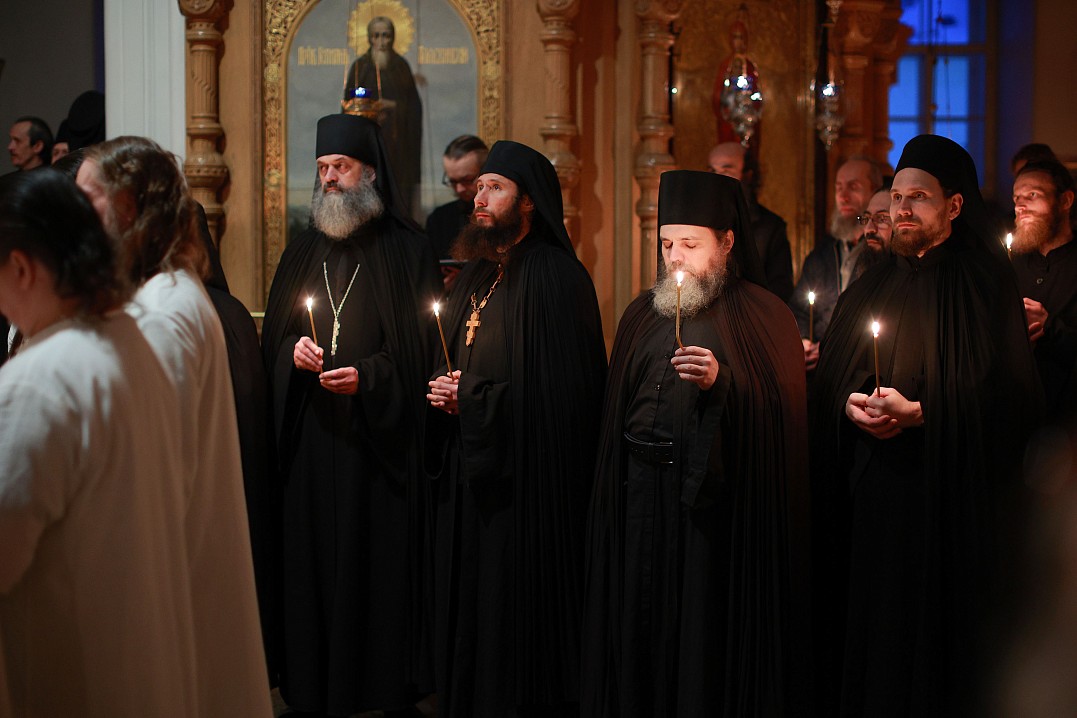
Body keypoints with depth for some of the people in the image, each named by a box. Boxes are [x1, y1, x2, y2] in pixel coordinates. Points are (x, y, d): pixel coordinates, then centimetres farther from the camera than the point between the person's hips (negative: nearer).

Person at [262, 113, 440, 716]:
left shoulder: (406, 250, -1)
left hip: (378, 439, -4)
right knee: (312, 552, 4)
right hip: (311, 439, 4)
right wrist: (292, 351, -5)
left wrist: (367, 377, -16)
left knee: (378, 556, -3)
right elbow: (272, 334, 17)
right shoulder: (303, 252, 13)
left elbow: (424, 347, -3)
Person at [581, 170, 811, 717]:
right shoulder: (642, 315, 15)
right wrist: (616, 482, 8)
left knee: (706, 632, -2)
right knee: (641, 627, 7)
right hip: (641, 500, 5)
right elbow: (617, 406, 15)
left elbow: (780, 410, -9)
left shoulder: (763, 316, -1)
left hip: (718, 501, -4)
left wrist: (722, 382, -24)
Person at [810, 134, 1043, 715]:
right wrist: (848, 404, -8)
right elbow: (831, 378, 13)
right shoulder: (871, 287, 14)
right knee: (863, 634, 7)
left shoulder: (983, 285, -4)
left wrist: (917, 413, -18)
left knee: (926, 640, 0)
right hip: (865, 494, 5)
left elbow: (1008, 398, -12)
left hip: (941, 498, -5)